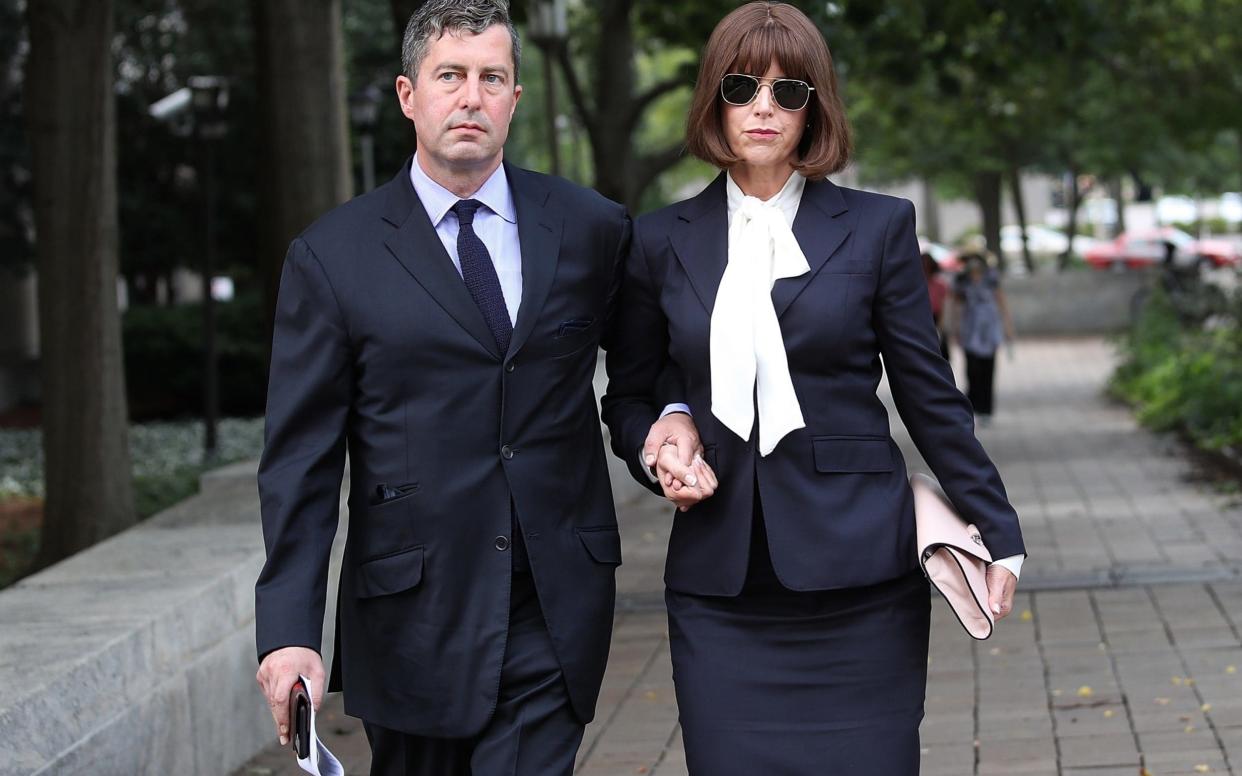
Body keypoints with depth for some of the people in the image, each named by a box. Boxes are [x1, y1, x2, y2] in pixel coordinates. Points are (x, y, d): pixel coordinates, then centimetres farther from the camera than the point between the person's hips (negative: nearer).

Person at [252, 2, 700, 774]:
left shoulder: (592, 229, 4)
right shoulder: (333, 256, -1)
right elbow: (301, 459, -3)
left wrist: (674, 413, -4)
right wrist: (290, 631, -11)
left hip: (555, 616, 1)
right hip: (413, 617, 0)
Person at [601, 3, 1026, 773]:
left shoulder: (877, 227, 4)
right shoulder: (662, 242, 9)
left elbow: (930, 396, 6)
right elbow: (628, 397, 17)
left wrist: (1000, 534, 3)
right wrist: (654, 444, -5)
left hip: (860, 573, -1)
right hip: (722, 584, 1)